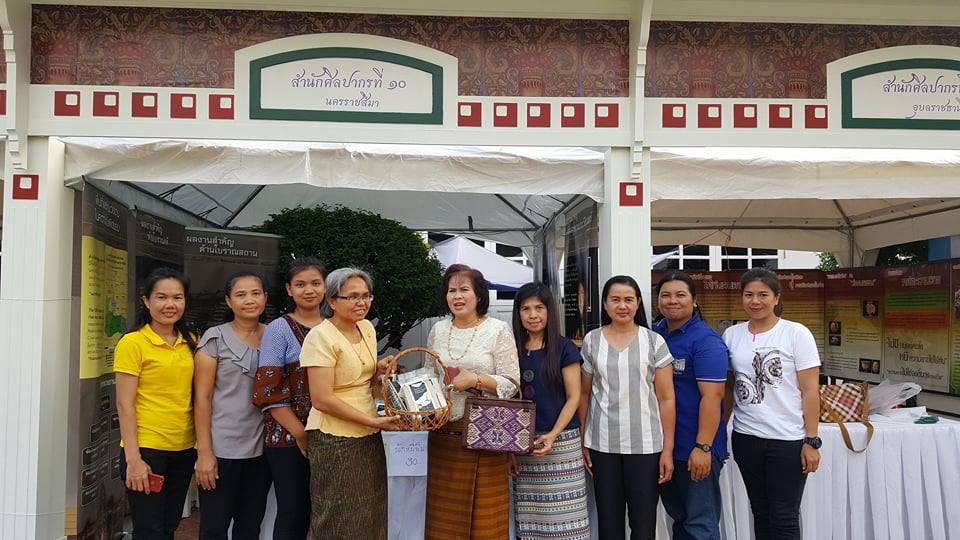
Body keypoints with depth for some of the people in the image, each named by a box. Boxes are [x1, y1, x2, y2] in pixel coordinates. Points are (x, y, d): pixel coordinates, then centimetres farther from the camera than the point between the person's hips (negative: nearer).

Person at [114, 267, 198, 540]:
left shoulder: (190, 343, 8)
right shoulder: (132, 343, -9)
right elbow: (124, 404, -11)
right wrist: (133, 459, -15)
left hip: (184, 450, 6)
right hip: (146, 450, -5)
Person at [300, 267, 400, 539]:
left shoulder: (367, 328, 7)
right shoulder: (321, 337, -15)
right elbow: (322, 399, -20)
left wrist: (380, 368, 0)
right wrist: (375, 421, -20)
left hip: (369, 436, 7)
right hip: (335, 440, -7)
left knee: (370, 515, 13)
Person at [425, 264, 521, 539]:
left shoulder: (498, 330, -3)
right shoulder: (438, 330, 9)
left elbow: (511, 384, -5)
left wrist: (475, 379, -17)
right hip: (443, 433, 4)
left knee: (484, 512, 2)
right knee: (444, 516, 10)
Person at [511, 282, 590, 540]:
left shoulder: (564, 348, -1)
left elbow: (573, 398, -2)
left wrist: (552, 435, -14)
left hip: (561, 441, -3)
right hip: (523, 445, 3)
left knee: (563, 516, -5)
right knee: (528, 518, 3)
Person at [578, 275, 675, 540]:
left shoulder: (654, 342, 0)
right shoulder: (591, 341, 4)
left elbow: (666, 399, 0)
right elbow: (584, 394, 8)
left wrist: (668, 449, -4)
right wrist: (581, 442, 4)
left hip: (645, 445, -1)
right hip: (602, 444, 1)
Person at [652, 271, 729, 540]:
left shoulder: (705, 341, -13)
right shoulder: (654, 334, 7)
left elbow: (712, 396, -19)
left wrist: (703, 447, -22)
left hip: (695, 448, -7)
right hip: (662, 445, 7)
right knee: (678, 517, 20)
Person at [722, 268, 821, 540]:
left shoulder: (797, 334, -6)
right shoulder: (731, 335, 5)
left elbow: (810, 391, -7)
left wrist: (811, 441, -11)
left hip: (788, 440, -4)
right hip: (745, 437, 4)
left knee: (784, 518, 2)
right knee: (760, 513, 14)